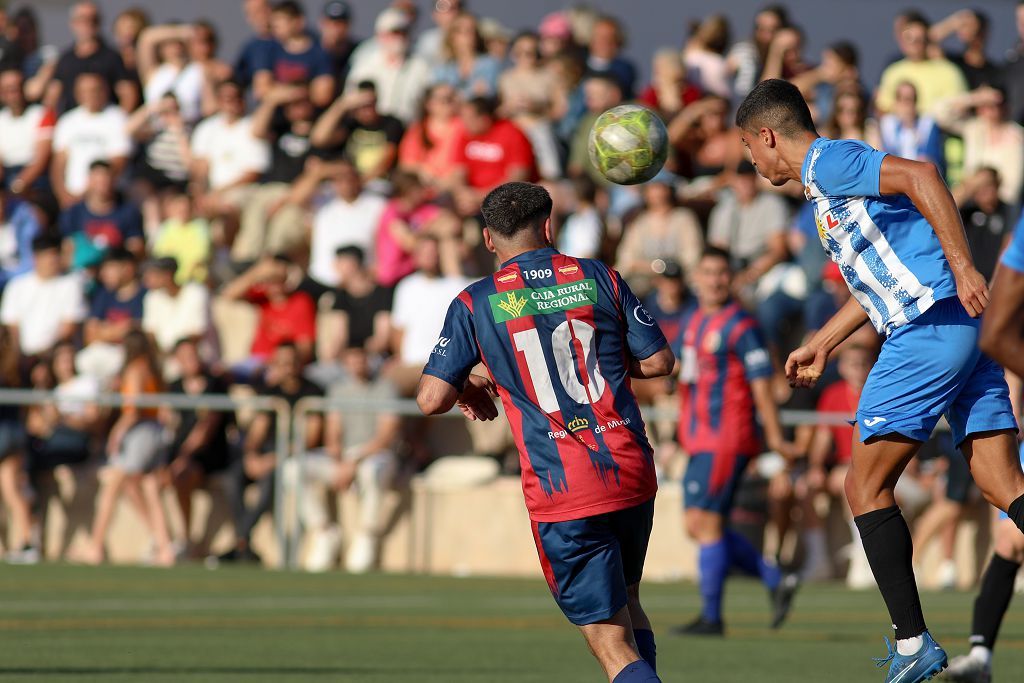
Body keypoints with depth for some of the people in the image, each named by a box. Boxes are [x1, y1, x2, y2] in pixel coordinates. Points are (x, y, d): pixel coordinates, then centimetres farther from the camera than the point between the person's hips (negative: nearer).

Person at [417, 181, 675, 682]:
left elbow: (431, 399, -4)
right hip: (632, 473, 3)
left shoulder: (475, 304, 0)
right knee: (626, 603, 26)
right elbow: (659, 361, 9)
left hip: (560, 494, -3)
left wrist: (468, 387, 19)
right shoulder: (599, 279, 6)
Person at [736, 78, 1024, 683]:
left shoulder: (826, 161, -4)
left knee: (867, 489, 0)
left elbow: (921, 175, -20)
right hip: (967, 326, 9)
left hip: (929, 326, -9)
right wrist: (820, 347, 42)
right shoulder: (829, 178, 26)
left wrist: (961, 265, -26)